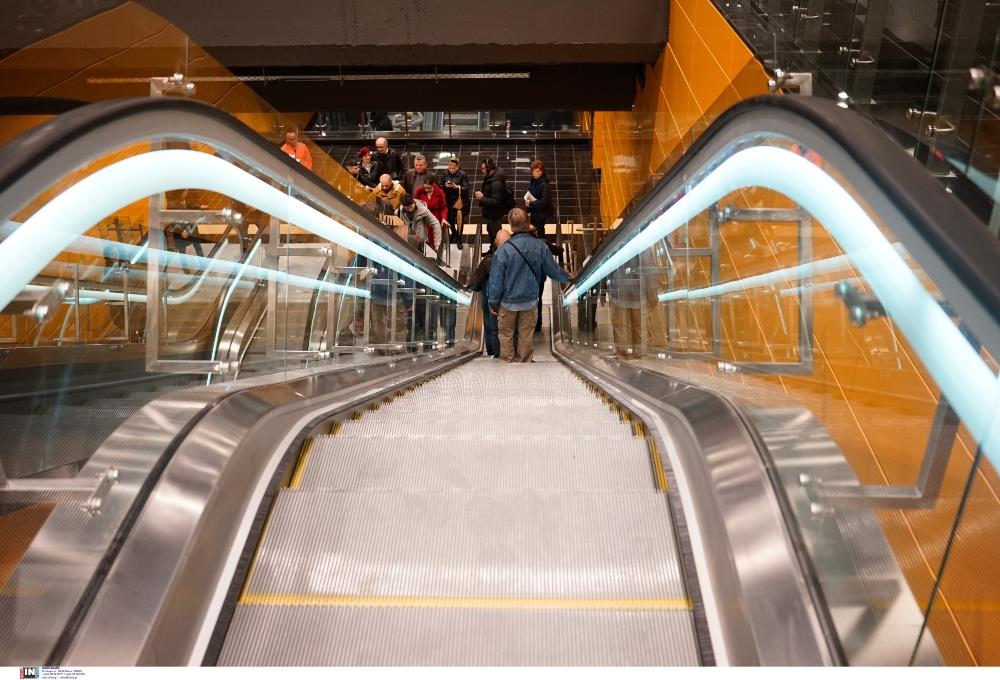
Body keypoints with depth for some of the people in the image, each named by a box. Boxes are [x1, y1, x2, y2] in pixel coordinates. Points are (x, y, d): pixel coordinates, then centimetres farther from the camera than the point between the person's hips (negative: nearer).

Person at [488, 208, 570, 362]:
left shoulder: (504, 250, -22)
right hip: (530, 301, 2)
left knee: (506, 334, 17)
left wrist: (493, 303, -2)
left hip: (508, 302, -2)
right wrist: (566, 277, 21)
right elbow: (553, 270, -1)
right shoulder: (540, 246, -14)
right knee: (526, 335, 17)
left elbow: (496, 280, -16)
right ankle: (525, 362, 31)